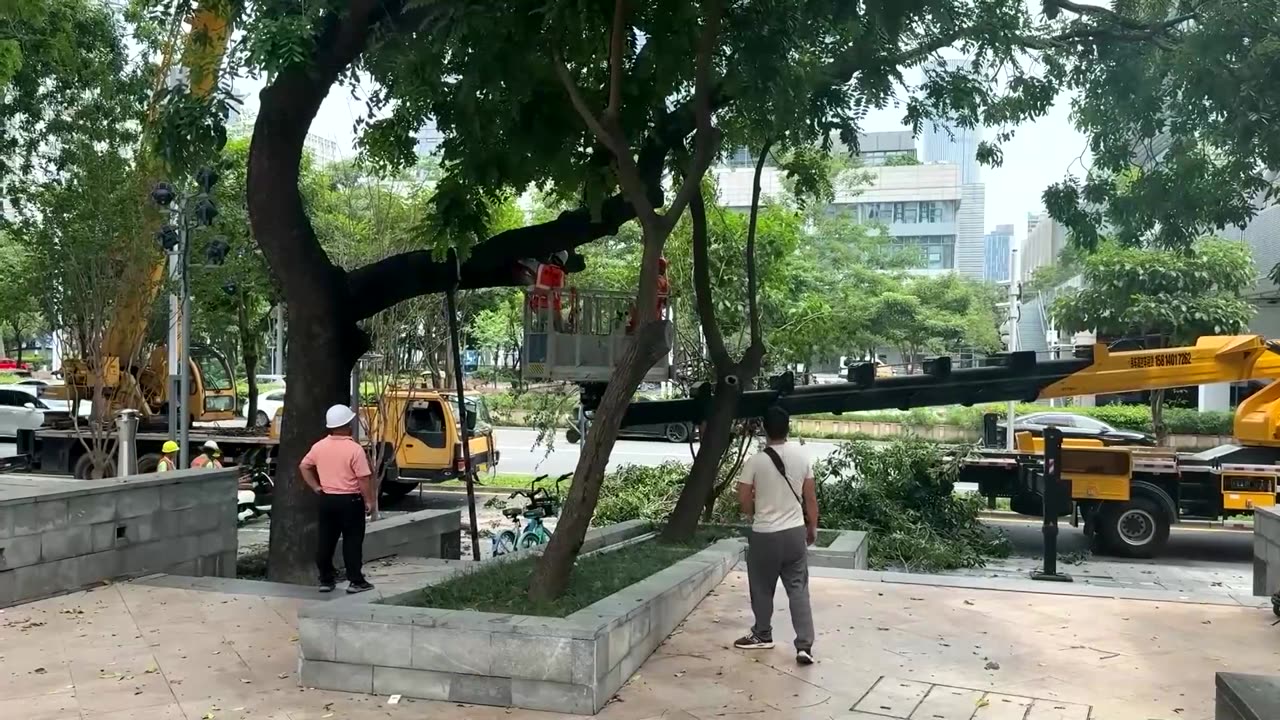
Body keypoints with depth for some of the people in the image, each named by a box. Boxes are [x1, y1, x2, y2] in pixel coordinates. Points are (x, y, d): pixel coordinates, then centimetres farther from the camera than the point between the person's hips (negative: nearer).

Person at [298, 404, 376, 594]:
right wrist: (369, 500, -5)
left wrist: (316, 488, 14)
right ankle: (355, 581, 5)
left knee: (326, 541, 10)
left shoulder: (319, 446, 1)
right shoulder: (354, 449, -16)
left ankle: (325, 580, 16)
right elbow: (364, 478, -16)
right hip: (350, 501, -5)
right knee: (352, 541, 2)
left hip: (327, 499, 5)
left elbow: (303, 467, 11)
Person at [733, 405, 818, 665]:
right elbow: (810, 498, 3)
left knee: (763, 589, 14)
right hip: (795, 532, 3)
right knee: (798, 588, 6)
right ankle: (805, 645, -1)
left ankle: (762, 636, 29)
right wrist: (813, 527, 16)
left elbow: (743, 501, -7)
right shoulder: (802, 457, -2)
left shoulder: (756, 461, -12)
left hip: (764, 535, -3)